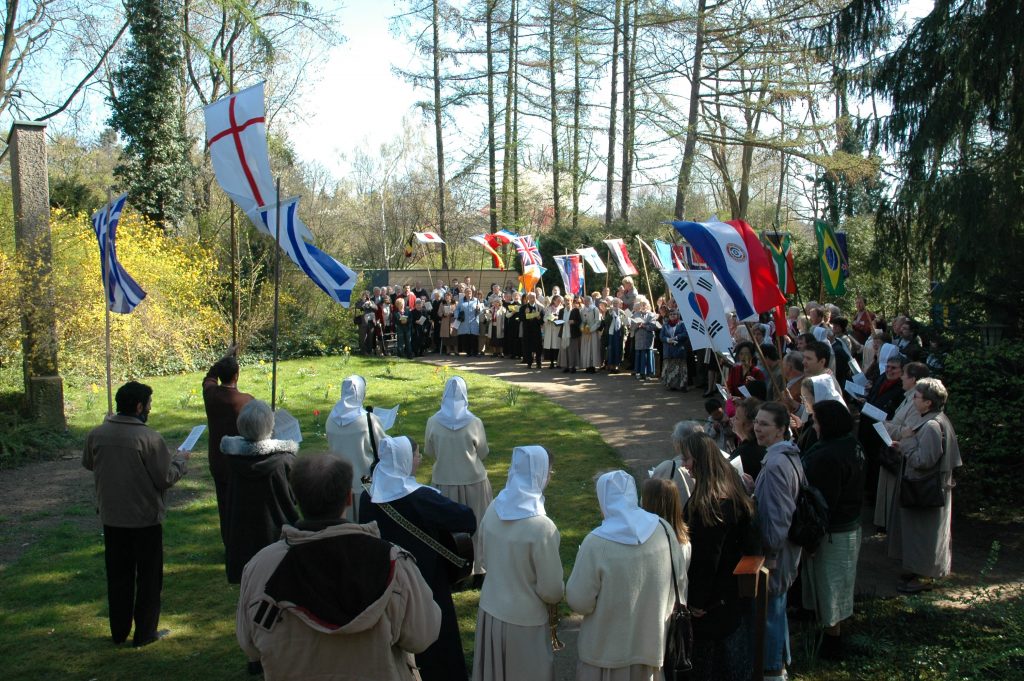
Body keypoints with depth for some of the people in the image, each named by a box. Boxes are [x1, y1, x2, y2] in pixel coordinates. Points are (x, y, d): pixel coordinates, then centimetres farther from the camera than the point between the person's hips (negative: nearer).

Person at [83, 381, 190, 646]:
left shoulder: (96, 434, -5)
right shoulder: (149, 437, -21)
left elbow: (87, 464, 14)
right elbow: (167, 478, -17)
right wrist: (181, 459, 0)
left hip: (111, 517, 5)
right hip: (145, 518, -5)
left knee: (118, 576, 18)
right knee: (149, 577, 11)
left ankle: (119, 631, 28)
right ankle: (145, 633, 18)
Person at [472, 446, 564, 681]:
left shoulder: (493, 510, -8)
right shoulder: (542, 527, -27)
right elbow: (551, 589, -17)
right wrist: (557, 596, 5)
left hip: (490, 610, 6)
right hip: (524, 620, -5)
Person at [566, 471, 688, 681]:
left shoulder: (595, 544, -25)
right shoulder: (662, 529, -11)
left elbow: (579, 602, -18)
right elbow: (680, 579, 0)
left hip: (606, 648, -3)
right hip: (651, 641, 4)